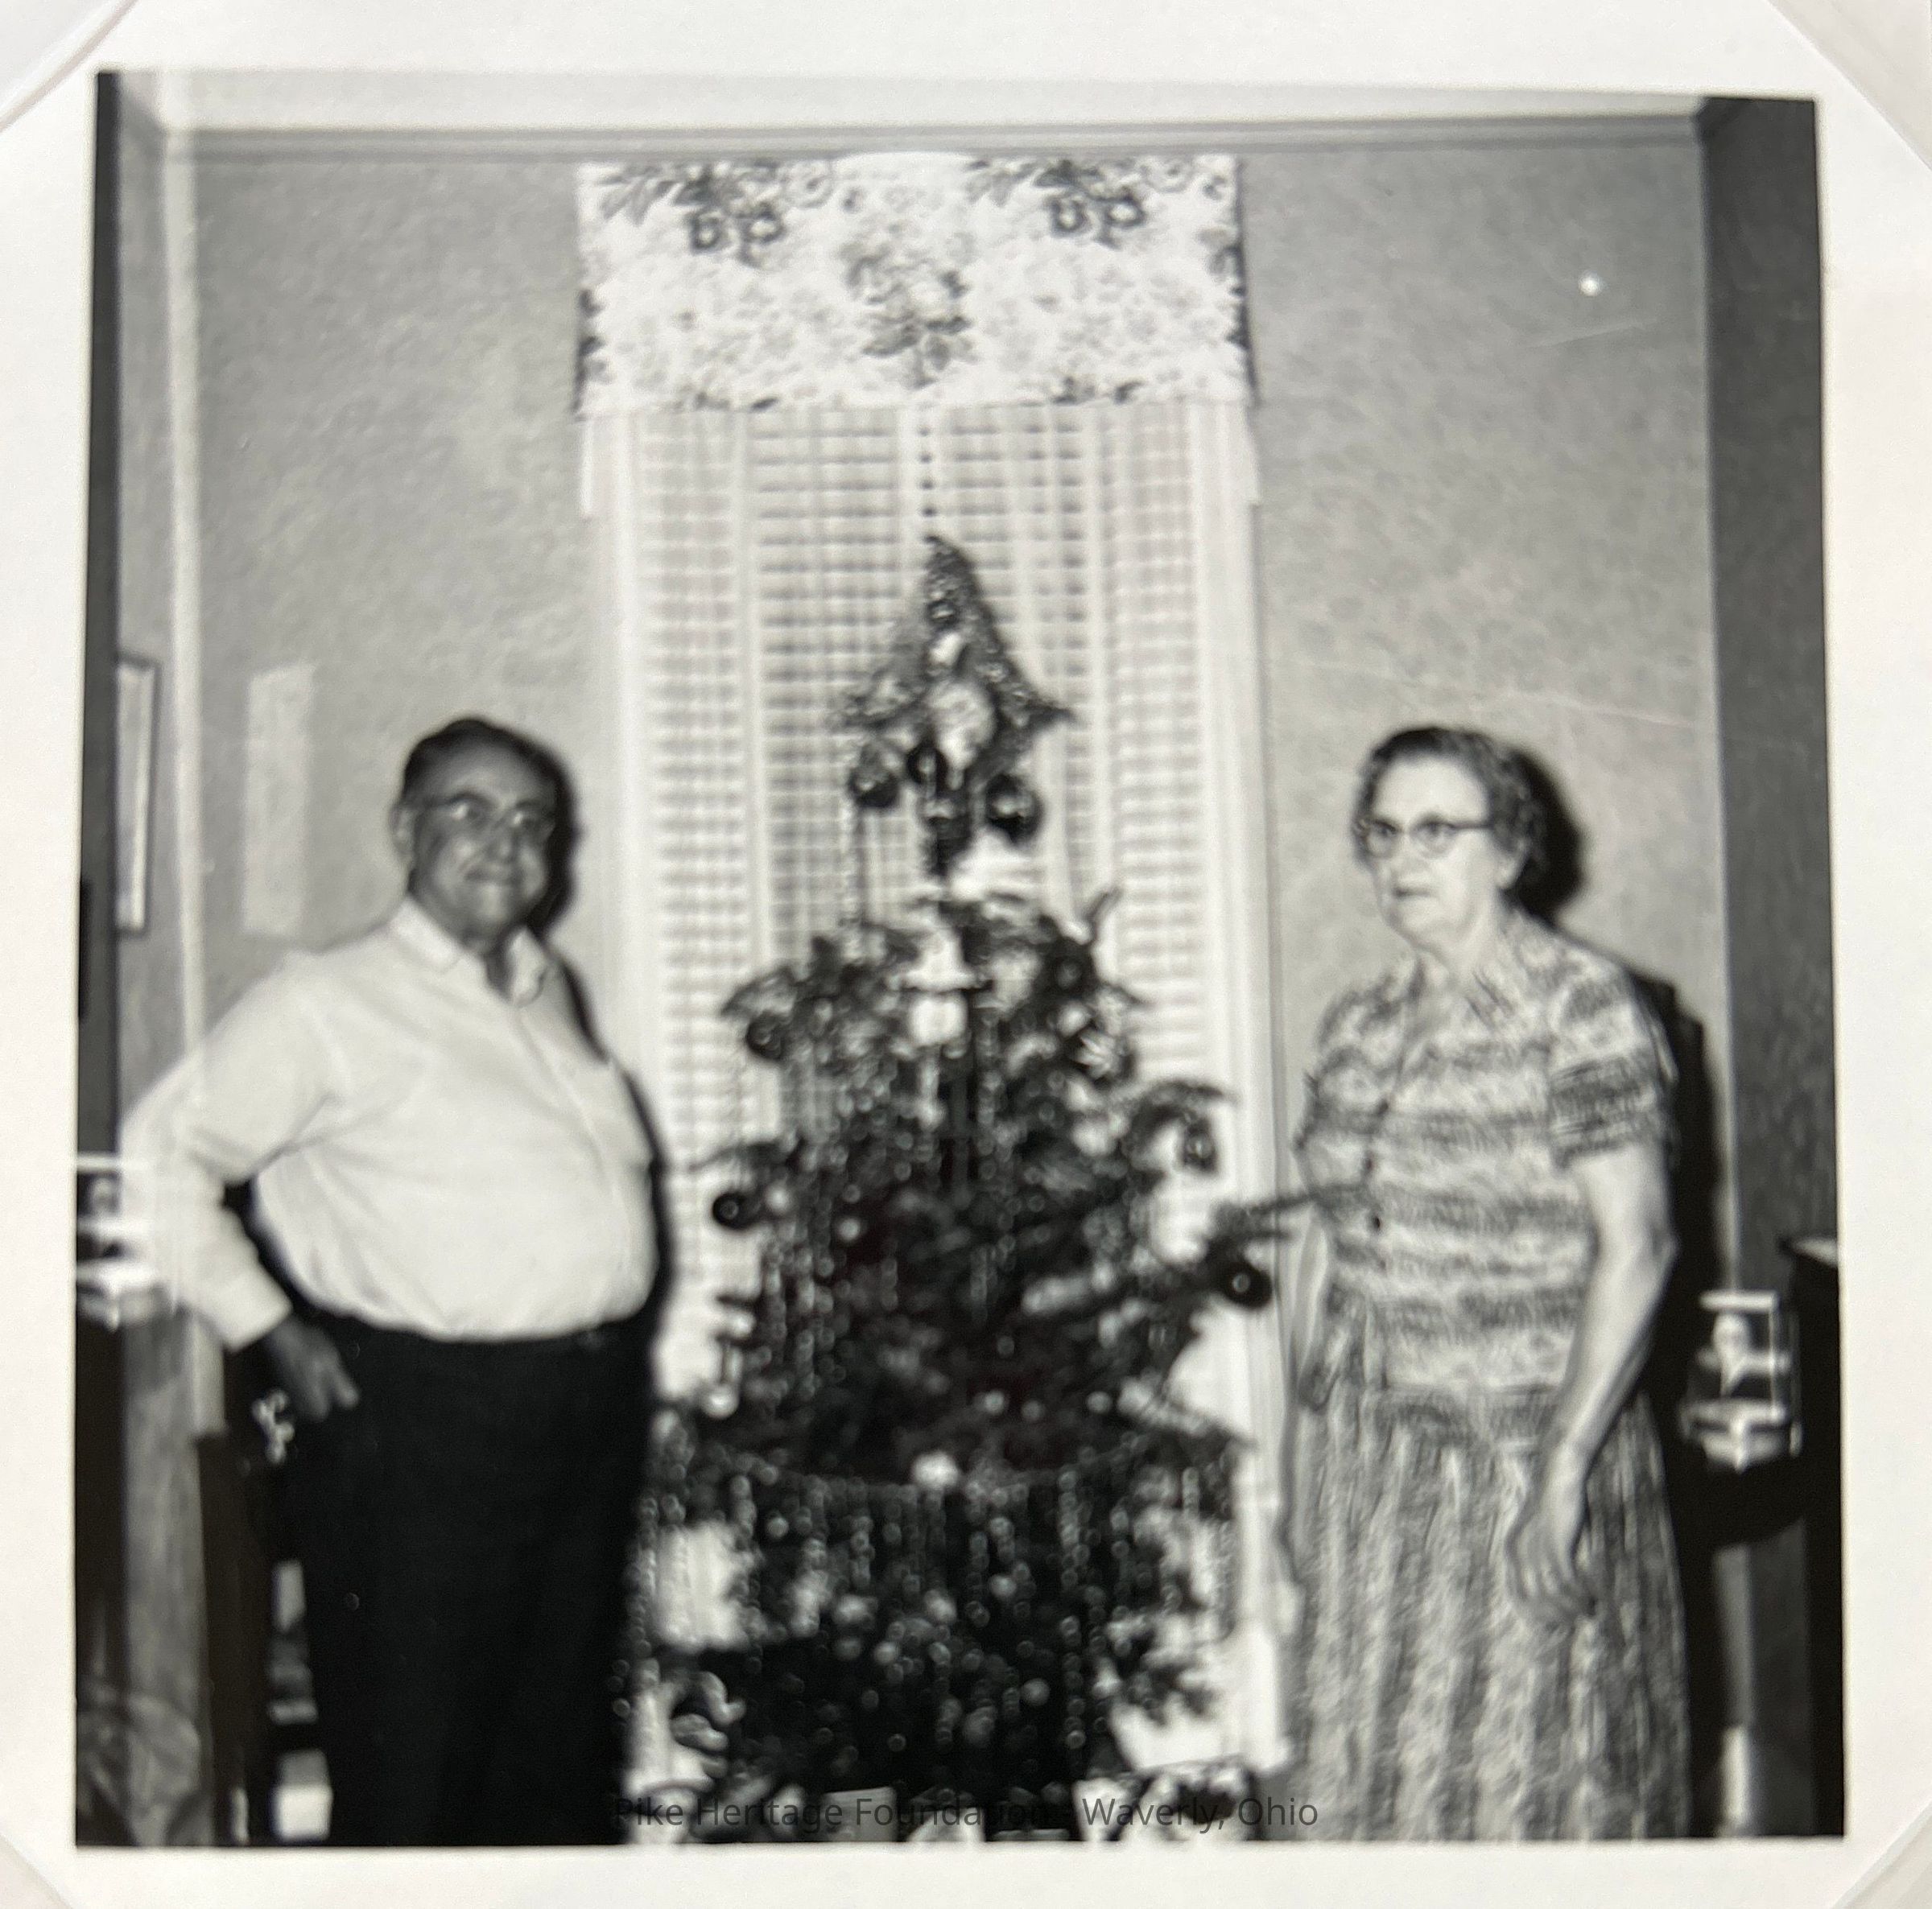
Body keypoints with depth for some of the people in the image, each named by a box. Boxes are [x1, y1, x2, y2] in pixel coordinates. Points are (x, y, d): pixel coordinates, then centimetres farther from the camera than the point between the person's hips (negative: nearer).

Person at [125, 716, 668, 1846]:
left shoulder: (546, 989, 14)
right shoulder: (325, 1005, -7)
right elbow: (163, 1160, -6)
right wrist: (274, 1330, -10)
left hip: (594, 1404, 7)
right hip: (421, 1423, -7)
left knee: (564, 1752, 16)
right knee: (413, 1765, 0)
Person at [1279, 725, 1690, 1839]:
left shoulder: (1582, 1010, -9)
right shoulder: (1357, 1029, 9)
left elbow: (1635, 1247, -15)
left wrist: (1563, 1468, -19)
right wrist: (1304, 1459, 12)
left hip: (1526, 1445, -6)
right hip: (1368, 1463, 6)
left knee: (1539, 1771, 1)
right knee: (1378, 1770, 10)